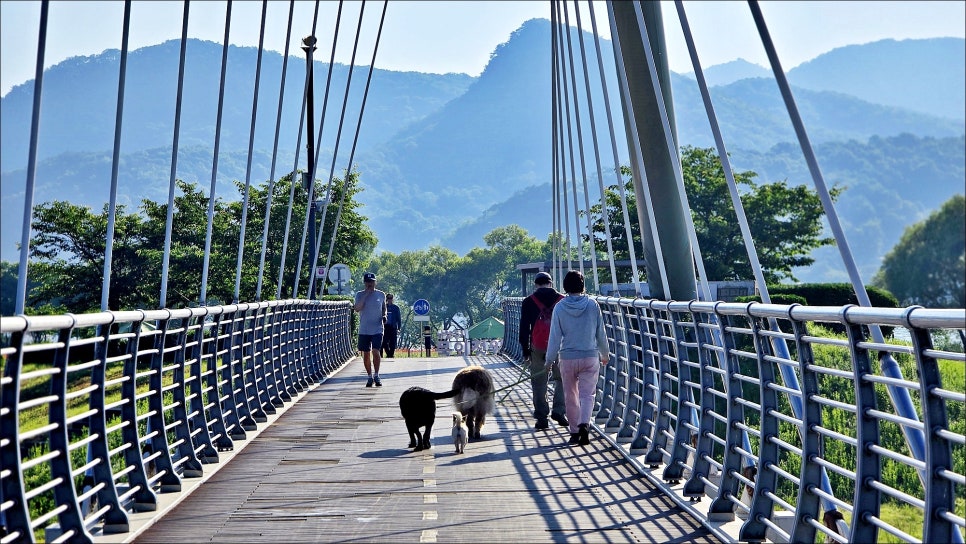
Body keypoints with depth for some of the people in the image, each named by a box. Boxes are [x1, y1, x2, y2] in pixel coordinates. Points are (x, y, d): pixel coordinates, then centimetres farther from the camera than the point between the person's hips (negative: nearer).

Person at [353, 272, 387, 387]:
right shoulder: (360, 295, 2)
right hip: (364, 330, 1)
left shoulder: (381, 294, 6)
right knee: (366, 354, 6)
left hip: (377, 329, -1)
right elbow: (357, 308, -13)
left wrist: (384, 316, -1)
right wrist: (366, 294, -15)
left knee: (375, 351, -14)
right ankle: (370, 377, 19)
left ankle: (376, 376, 0)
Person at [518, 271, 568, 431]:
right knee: (562, 379, 13)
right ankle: (559, 410, 2)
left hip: (538, 348, 0)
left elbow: (524, 328, 2)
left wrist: (525, 351, 8)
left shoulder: (529, 302, 3)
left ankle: (541, 417, 5)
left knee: (539, 383, 5)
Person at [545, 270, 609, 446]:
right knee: (587, 393, 4)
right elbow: (601, 333, 4)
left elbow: (555, 336, -4)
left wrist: (550, 359, 5)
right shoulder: (592, 305, -3)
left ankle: (575, 432, 16)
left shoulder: (560, 307, -5)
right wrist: (604, 354, 19)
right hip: (590, 357, 0)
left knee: (571, 396, 11)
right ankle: (584, 424, -18)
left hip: (568, 358, 0)